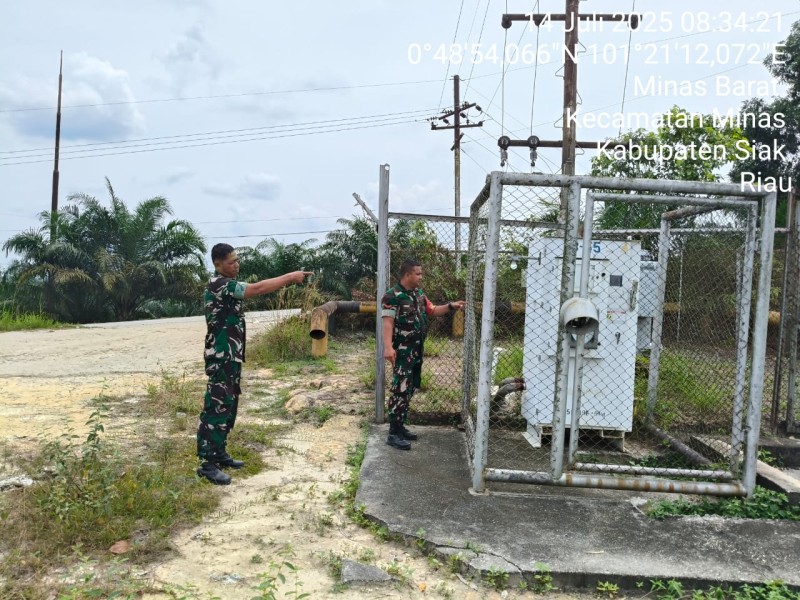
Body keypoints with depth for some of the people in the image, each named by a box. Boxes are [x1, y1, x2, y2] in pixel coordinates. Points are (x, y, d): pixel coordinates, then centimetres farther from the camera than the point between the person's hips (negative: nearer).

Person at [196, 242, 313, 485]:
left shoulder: (227, 285, 17)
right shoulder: (218, 285, -18)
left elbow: (253, 290, 13)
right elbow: (258, 288, -24)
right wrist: (289, 277, -21)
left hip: (231, 356, 11)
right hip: (221, 357, -11)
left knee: (228, 406, 15)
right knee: (217, 406, -7)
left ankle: (218, 453, 25)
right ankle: (207, 464, -2)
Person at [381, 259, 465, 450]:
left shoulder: (419, 294, 12)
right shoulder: (392, 296, -14)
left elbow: (432, 311, 25)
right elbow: (388, 322, -21)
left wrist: (451, 306, 13)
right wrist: (388, 347, -32)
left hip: (417, 350, 9)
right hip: (402, 352, -9)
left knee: (409, 390, 13)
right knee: (400, 390, -9)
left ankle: (401, 427, 23)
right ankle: (393, 433, -4)